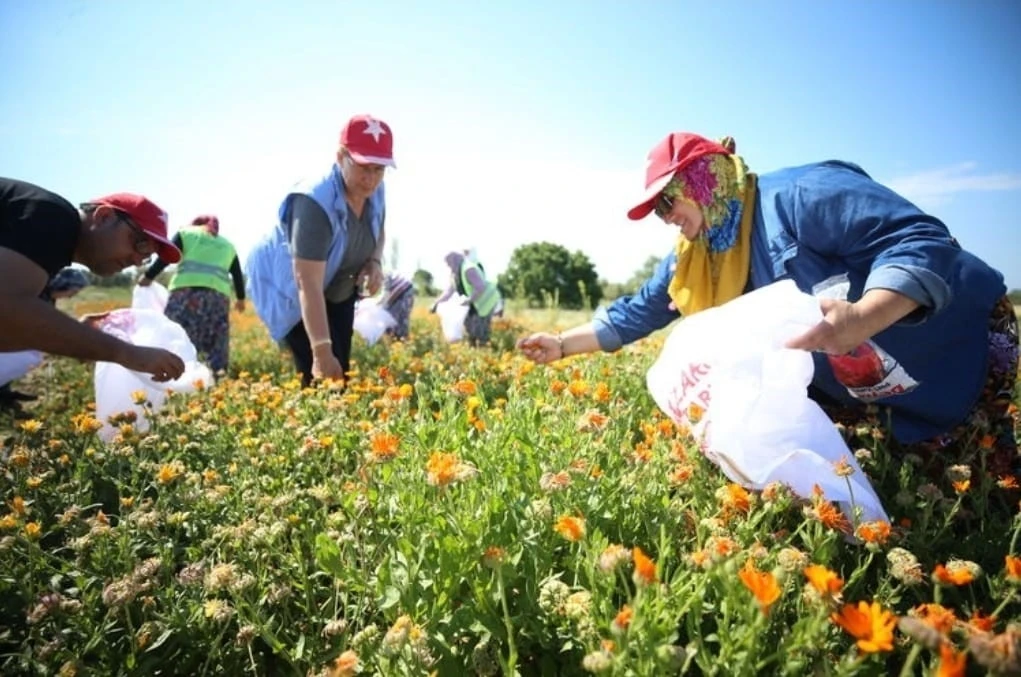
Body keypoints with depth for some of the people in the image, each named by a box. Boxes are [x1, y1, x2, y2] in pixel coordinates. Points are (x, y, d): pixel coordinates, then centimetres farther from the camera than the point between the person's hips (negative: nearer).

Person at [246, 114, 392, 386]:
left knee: (341, 371, 6)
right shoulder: (315, 203, -35)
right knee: (321, 376, -16)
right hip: (287, 289, -7)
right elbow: (309, 286, -40)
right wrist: (322, 352, -43)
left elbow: (378, 232, 11)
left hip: (338, 289, 7)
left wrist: (375, 262, -12)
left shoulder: (374, 191, -12)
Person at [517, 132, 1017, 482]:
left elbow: (923, 240, -33)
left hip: (960, 348, -6)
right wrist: (562, 345, -2)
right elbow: (637, 312, 3)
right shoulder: (695, 258, -3)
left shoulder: (799, 195, -27)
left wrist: (860, 319, -51)